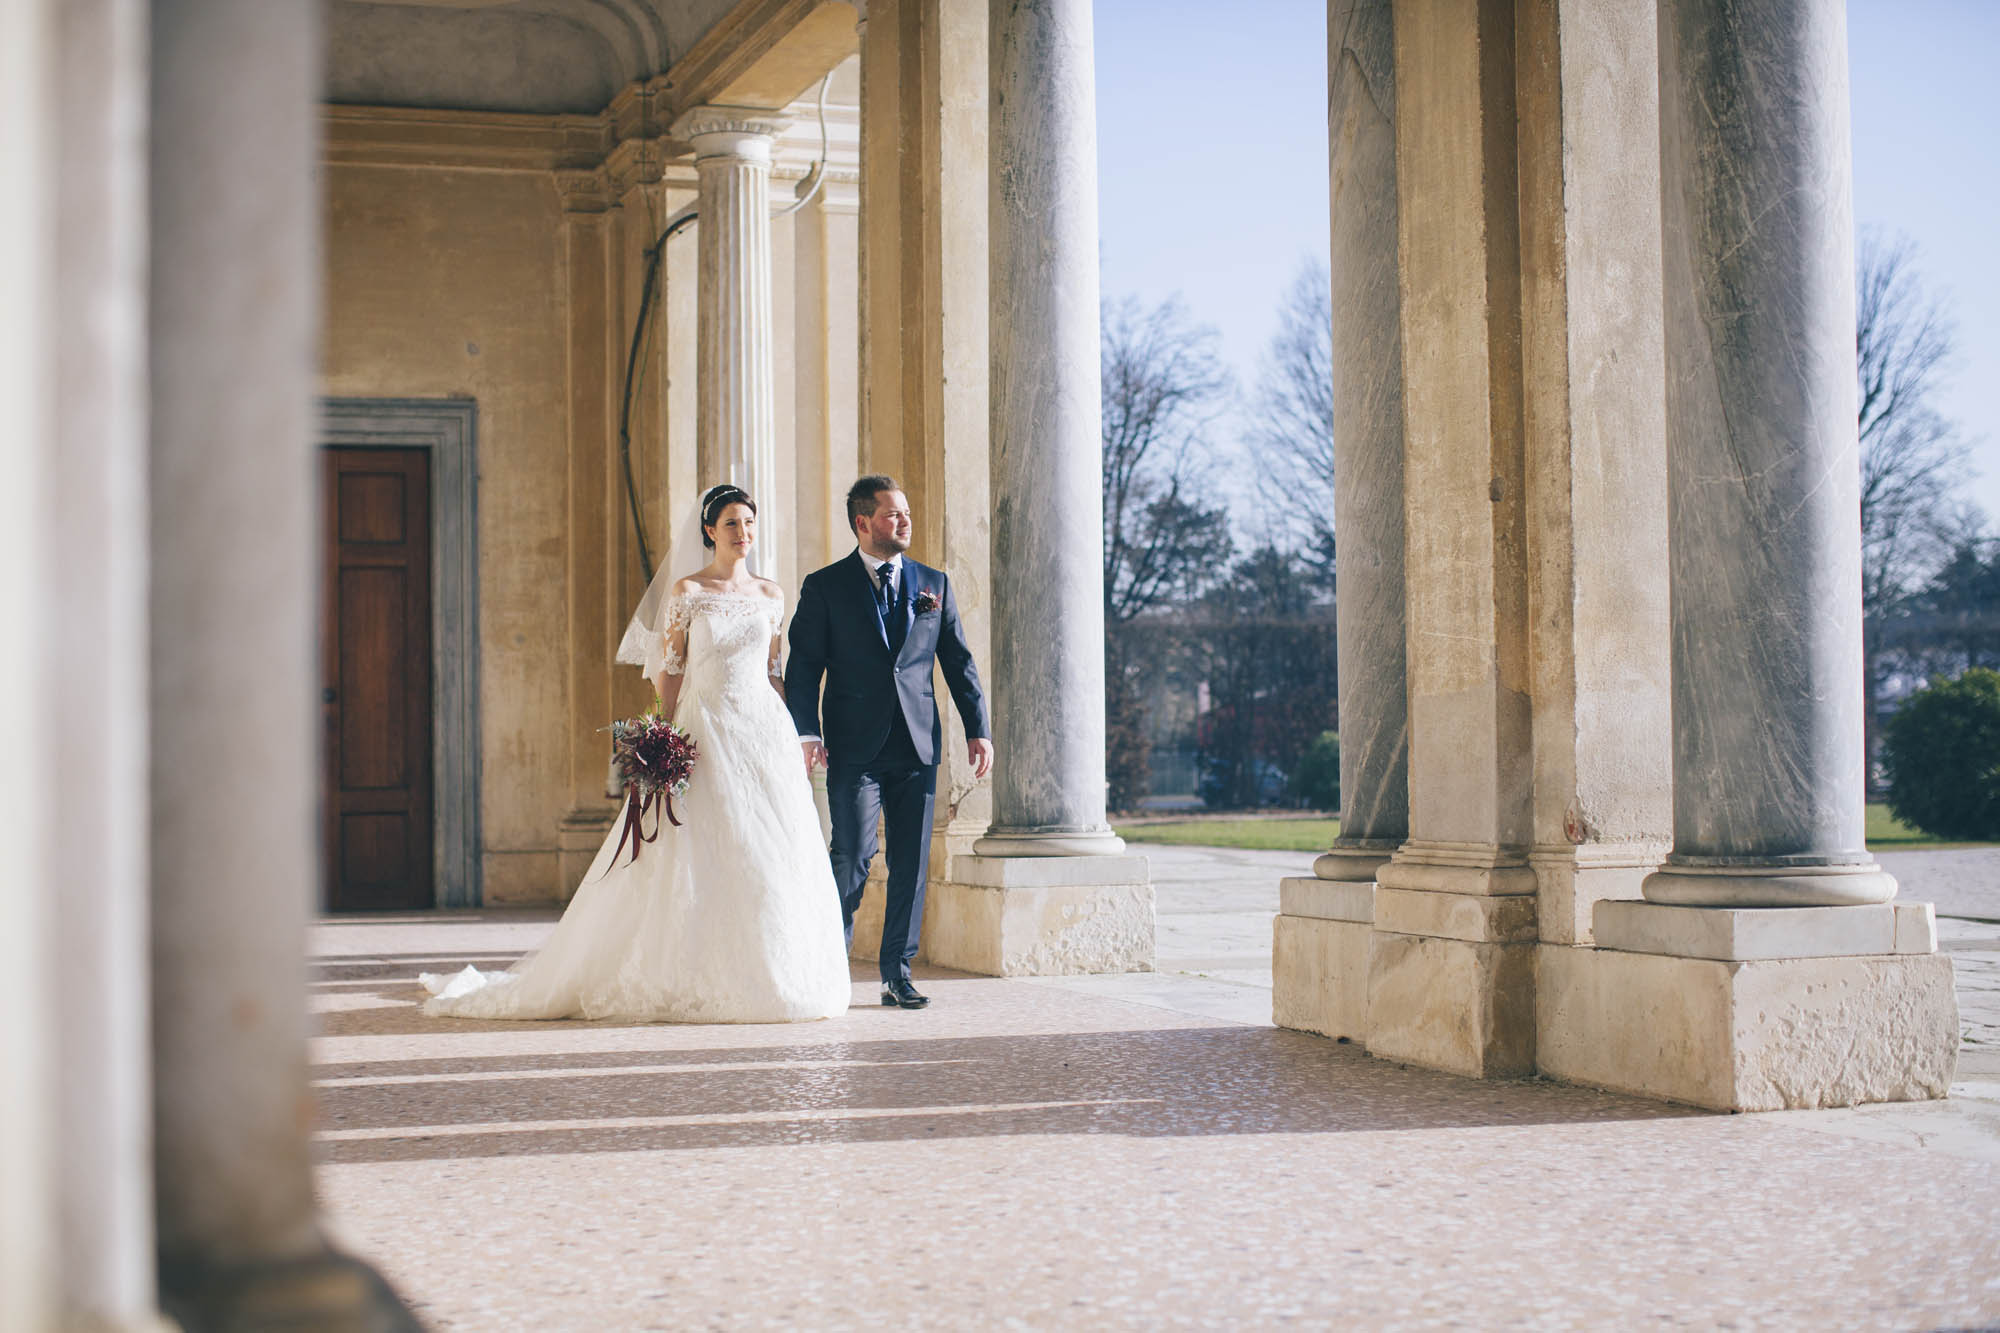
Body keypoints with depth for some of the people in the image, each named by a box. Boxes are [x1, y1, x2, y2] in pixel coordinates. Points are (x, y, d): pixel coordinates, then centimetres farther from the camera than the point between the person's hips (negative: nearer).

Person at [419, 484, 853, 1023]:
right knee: (700, 861, -6)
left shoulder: (771, 595, 12)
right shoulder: (685, 591, 1)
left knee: (771, 857, 0)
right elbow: (668, 671, 0)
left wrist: (794, 734, 8)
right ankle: (697, 982, 0)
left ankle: (771, 978, 8)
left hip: (765, 736, 4)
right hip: (705, 733, -3)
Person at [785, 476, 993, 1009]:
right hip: (855, 746, -3)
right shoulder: (825, 587, 3)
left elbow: (960, 661, 13)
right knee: (852, 857, -8)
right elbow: (803, 667, 0)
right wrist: (807, 733, -13)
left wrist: (978, 729, 5)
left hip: (918, 745, 3)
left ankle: (898, 972, 13)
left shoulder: (933, 583, 12)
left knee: (912, 864, 4)